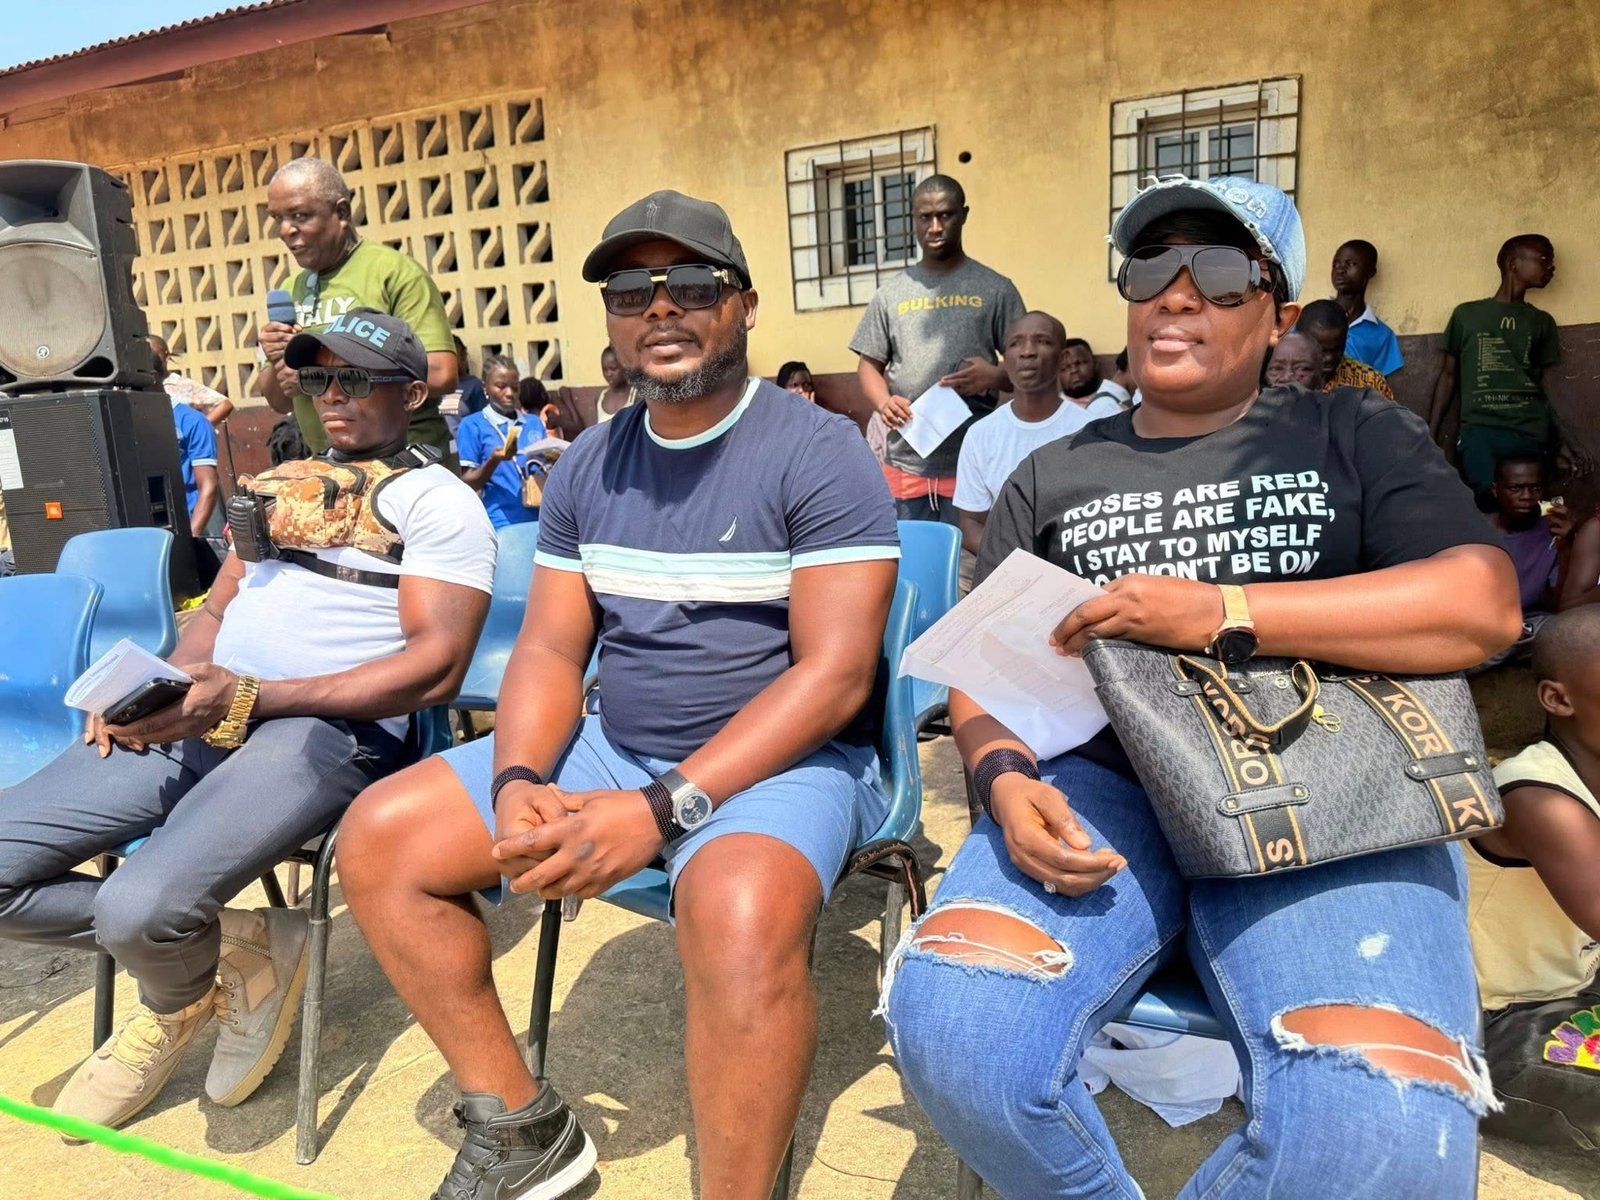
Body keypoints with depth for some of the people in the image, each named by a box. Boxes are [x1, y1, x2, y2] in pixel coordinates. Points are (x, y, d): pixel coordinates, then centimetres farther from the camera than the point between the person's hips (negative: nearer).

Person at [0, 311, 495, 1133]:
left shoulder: (438, 501, 0)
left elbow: (436, 667, -12)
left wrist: (250, 697, -19)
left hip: (328, 730, -7)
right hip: (198, 716, 8)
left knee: (143, 907, -29)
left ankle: (180, 1000, 9)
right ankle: (225, 946, 9)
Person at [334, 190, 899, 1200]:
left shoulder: (820, 453, -11)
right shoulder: (587, 468, 9)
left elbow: (834, 672, -18)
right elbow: (550, 648, 7)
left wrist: (663, 809, -25)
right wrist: (519, 782, -14)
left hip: (782, 757, -6)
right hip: (616, 744, 7)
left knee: (740, 911, -38)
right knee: (381, 839, -2)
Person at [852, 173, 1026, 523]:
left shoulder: (995, 288, 5)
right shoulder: (890, 293, 11)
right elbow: (869, 365, 14)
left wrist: (996, 376, -16)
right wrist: (883, 402, -7)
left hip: (973, 465, -2)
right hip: (904, 468, 2)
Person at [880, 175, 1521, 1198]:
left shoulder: (1359, 438, 14)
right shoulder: (1052, 477, 19)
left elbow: (1485, 605, -3)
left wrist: (1222, 610, -14)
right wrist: (1005, 780, -8)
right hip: (1100, 787, 2)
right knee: (949, 1023, -28)